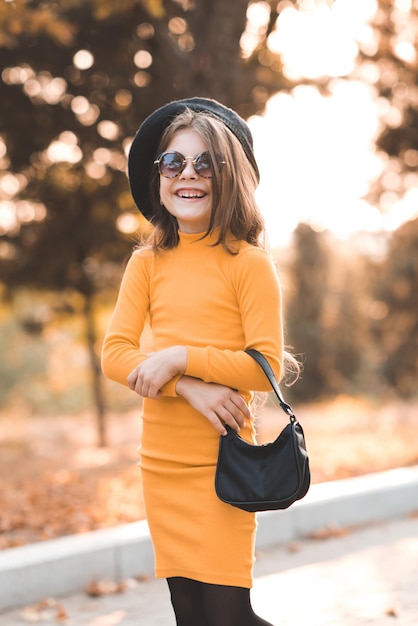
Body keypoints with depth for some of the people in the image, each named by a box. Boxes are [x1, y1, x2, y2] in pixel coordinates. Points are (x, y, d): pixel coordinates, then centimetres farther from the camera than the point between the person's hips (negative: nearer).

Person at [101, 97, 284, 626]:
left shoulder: (248, 261, -5)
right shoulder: (147, 262, 6)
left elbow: (267, 365, -9)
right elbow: (114, 354, -2)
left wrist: (179, 357, -17)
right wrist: (190, 387, -16)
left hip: (223, 463, -4)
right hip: (160, 463, 4)